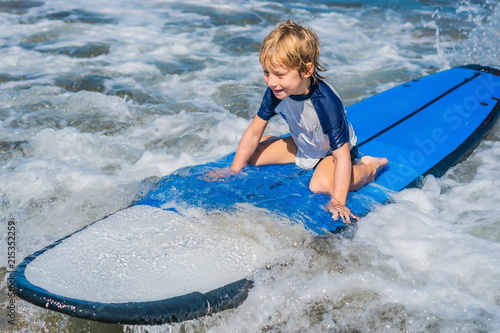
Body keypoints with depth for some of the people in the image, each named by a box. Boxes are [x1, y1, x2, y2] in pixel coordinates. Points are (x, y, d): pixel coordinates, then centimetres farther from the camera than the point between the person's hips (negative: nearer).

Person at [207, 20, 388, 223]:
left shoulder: (325, 102, -39)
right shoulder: (275, 92, -21)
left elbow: (342, 156, -37)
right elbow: (254, 132, -8)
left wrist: (338, 202, -42)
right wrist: (234, 170, -5)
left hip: (333, 151, -6)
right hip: (302, 146, 6)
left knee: (321, 185, -35)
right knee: (252, 155, 0)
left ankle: (369, 166, -5)